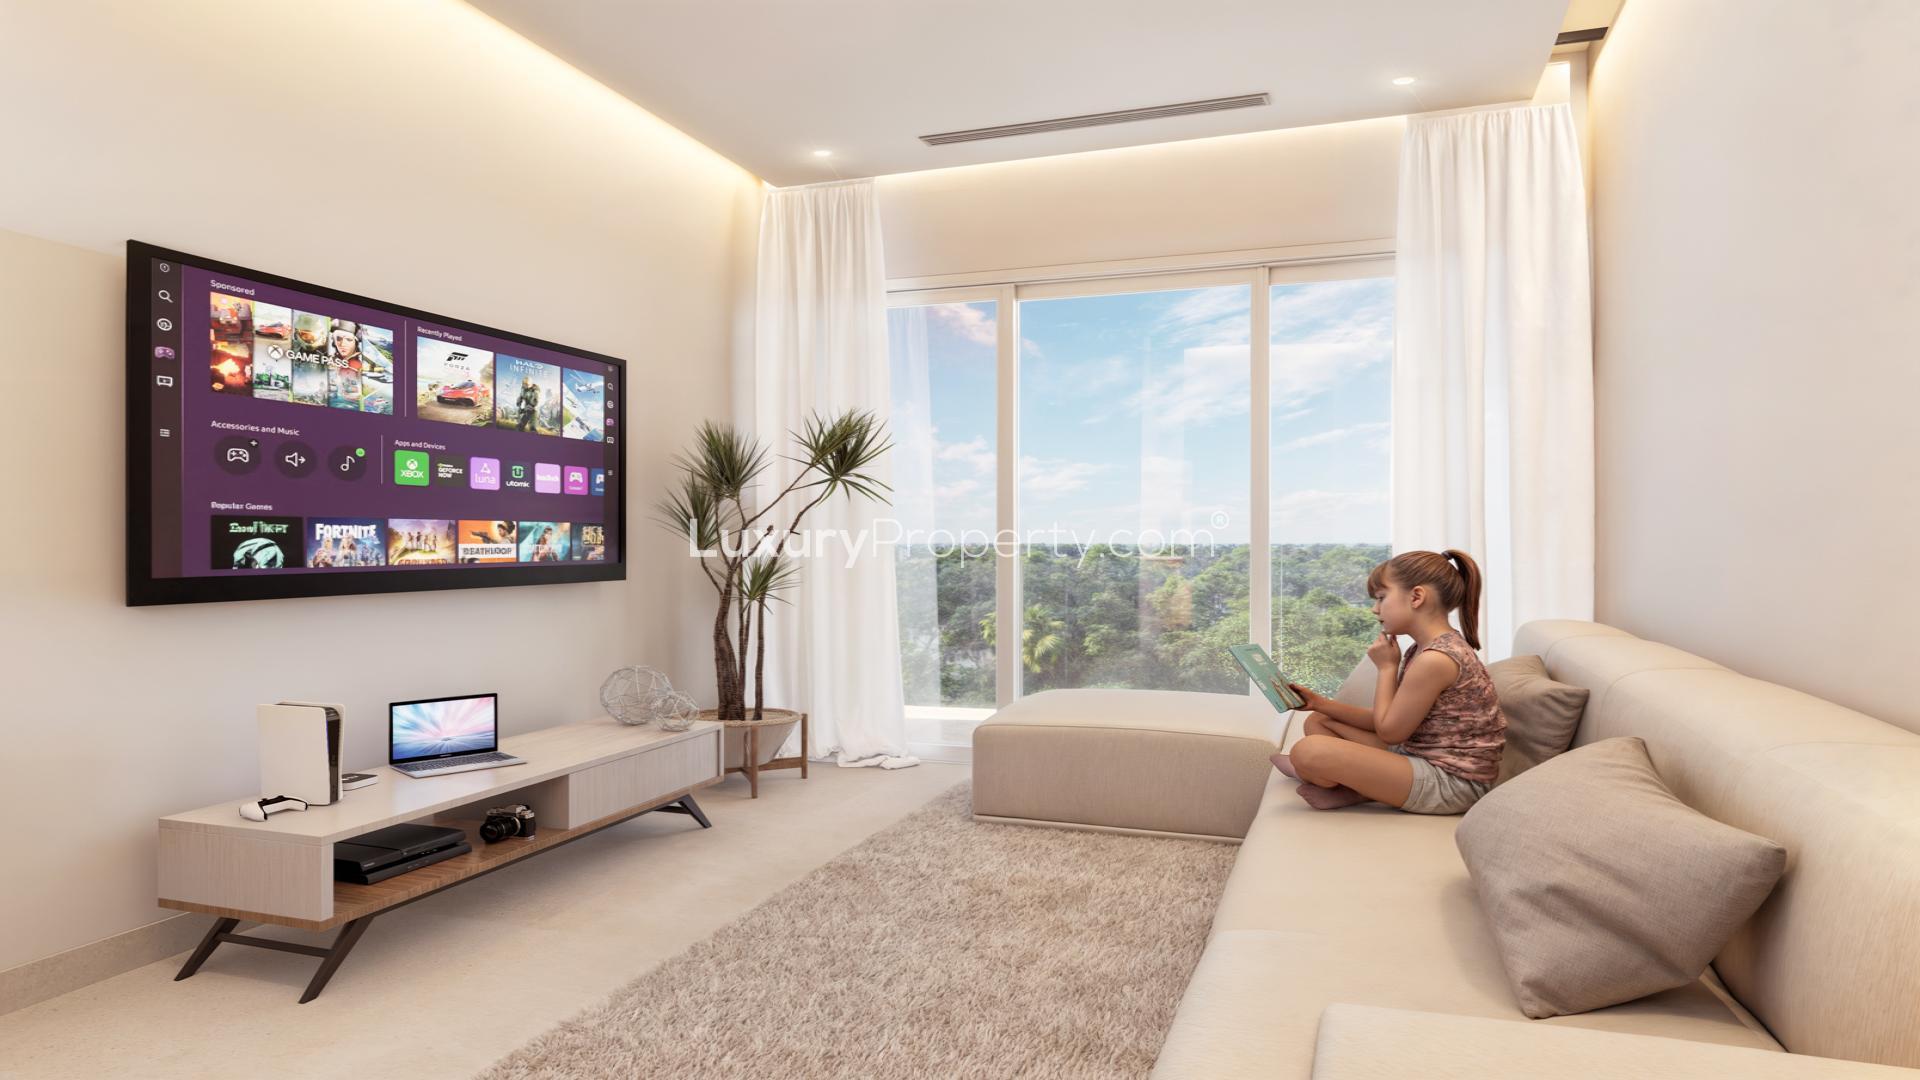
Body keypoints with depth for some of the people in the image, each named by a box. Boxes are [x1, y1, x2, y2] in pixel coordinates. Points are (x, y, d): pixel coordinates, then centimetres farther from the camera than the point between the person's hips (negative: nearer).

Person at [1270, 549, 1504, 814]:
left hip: (1450, 781, -11)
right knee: (1318, 722, 17)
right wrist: (1320, 703, 8)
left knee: (1308, 751, -28)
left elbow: (1389, 732, -14)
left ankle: (1353, 789, 3)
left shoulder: (1436, 659, -22)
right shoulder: (1425, 649, 10)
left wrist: (1387, 668, -5)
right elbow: (1389, 721, 14)